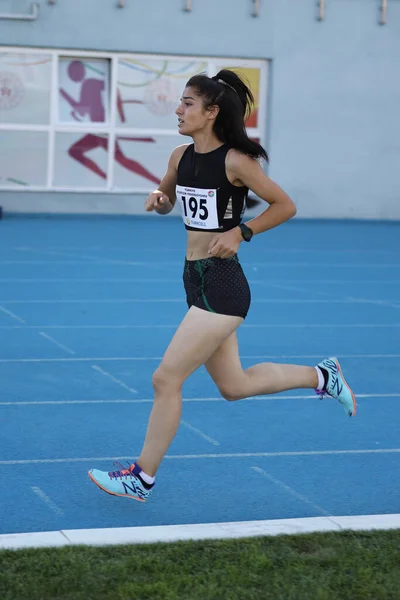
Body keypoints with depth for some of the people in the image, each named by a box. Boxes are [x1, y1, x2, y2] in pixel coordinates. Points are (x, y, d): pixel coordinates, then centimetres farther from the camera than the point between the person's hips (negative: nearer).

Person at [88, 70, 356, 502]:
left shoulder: (234, 161, -14)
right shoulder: (181, 157, 6)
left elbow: (285, 206, -7)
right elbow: (165, 203, 23)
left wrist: (240, 232, -15)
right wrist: (158, 200, 1)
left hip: (221, 284, -9)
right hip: (196, 281, 9)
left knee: (166, 379, -6)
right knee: (234, 386, 17)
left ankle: (142, 478, 6)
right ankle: (322, 376, 33)